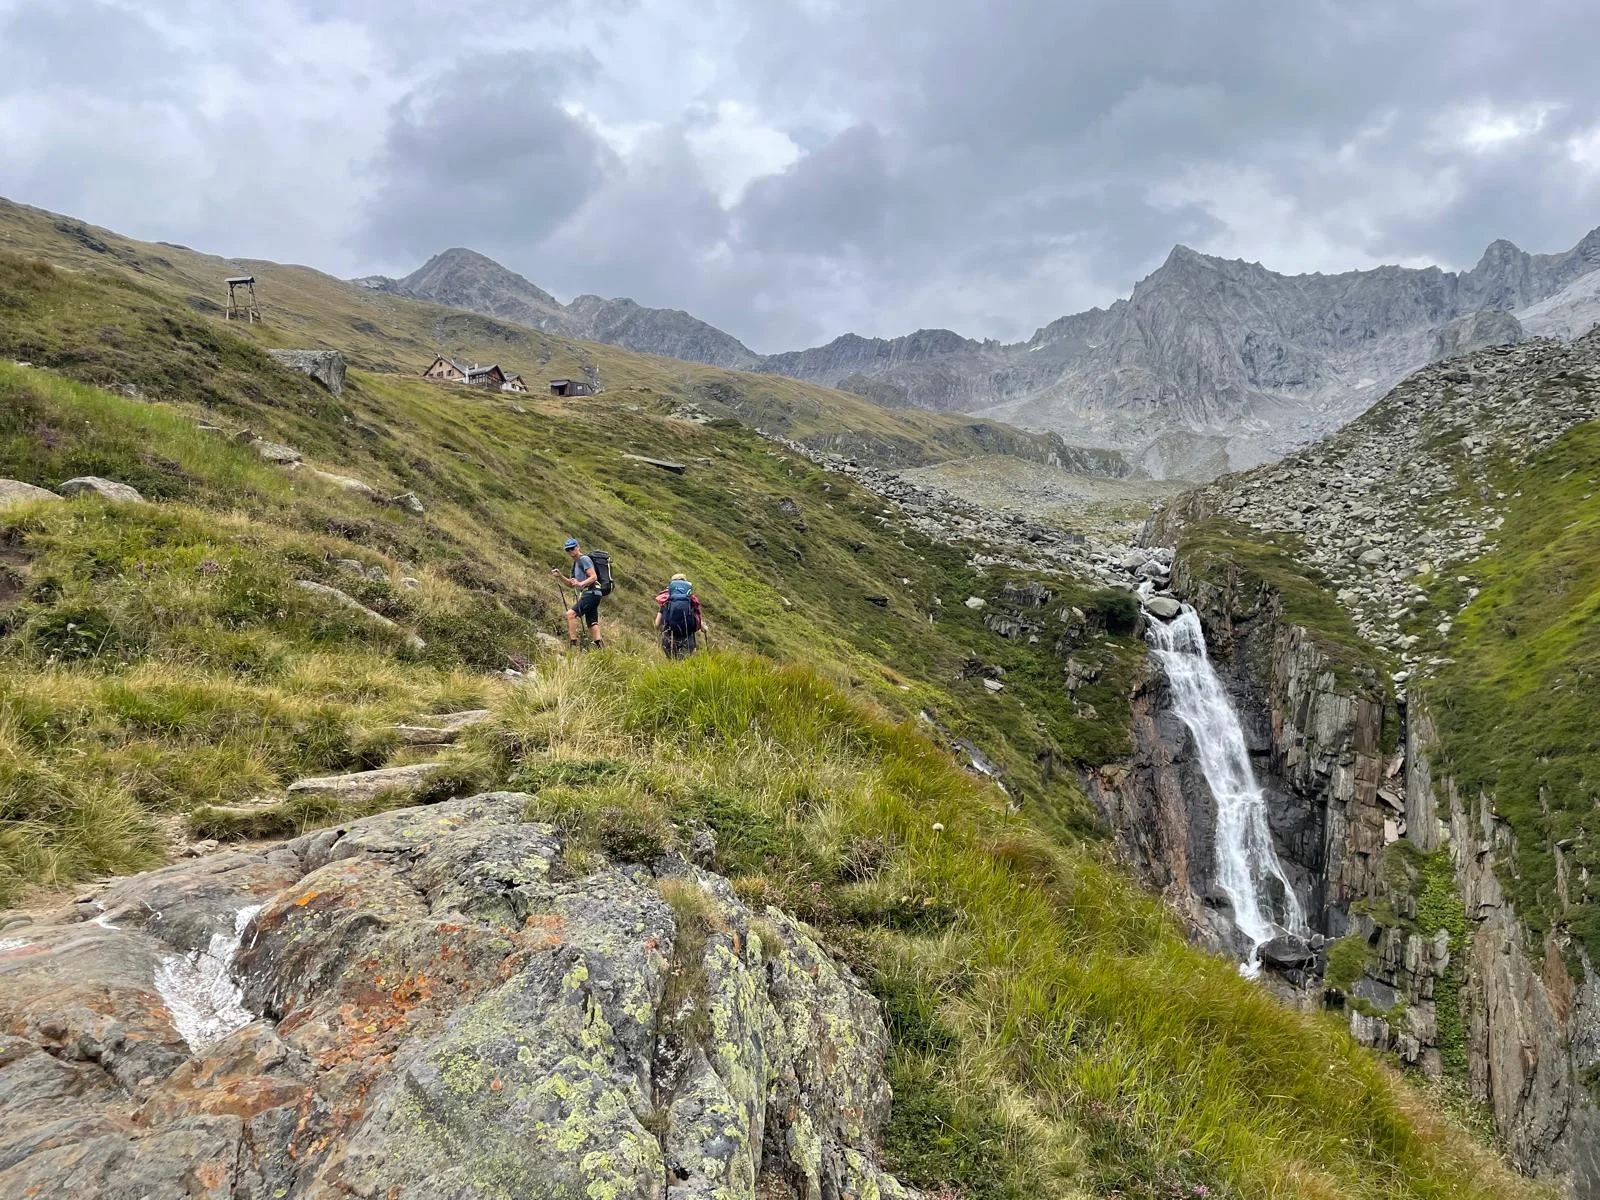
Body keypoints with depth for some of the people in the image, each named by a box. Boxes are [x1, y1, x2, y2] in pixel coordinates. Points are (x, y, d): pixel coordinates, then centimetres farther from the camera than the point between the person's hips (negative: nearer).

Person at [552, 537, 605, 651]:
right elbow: (571, 584, 24)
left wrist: (581, 583, -28)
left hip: (591, 593, -10)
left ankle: (573, 644, -23)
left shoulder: (584, 559, -5)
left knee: (570, 614, -21)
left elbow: (594, 577, -15)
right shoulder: (575, 564, 24)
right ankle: (601, 649, 1)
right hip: (586, 594, 10)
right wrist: (559, 576, 10)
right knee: (592, 624, 5)